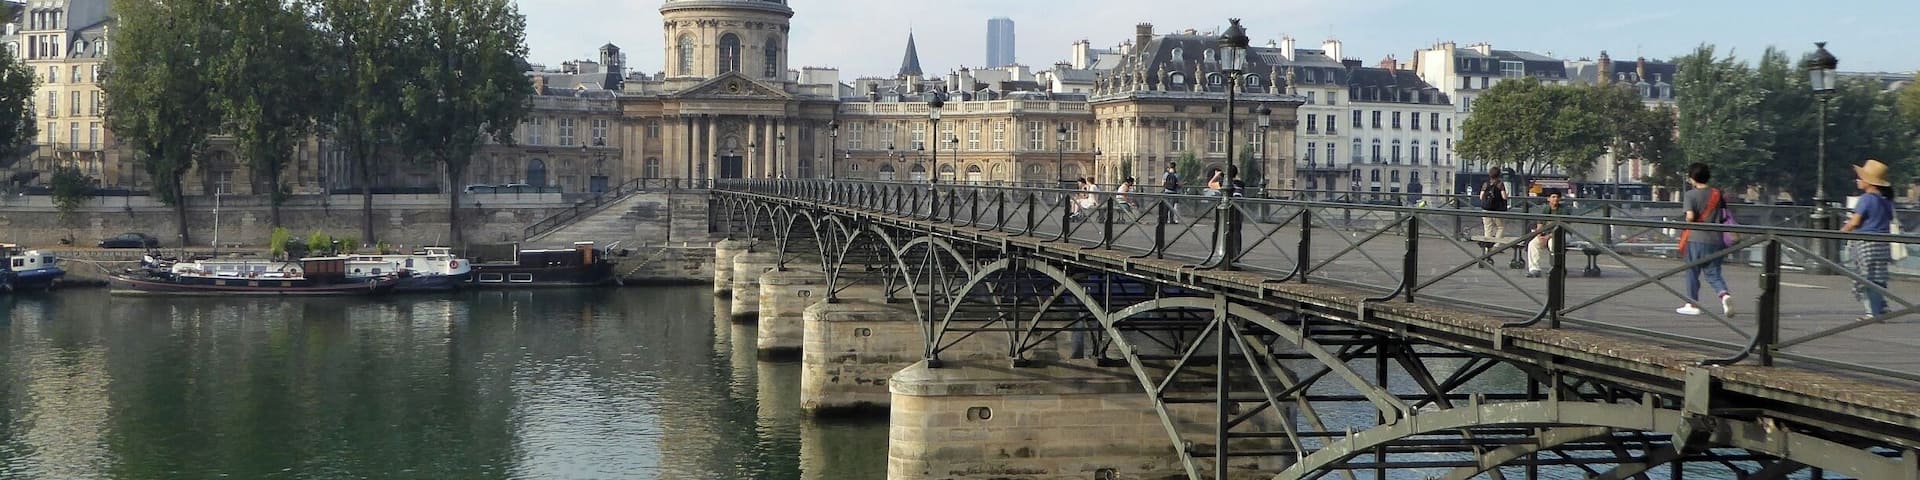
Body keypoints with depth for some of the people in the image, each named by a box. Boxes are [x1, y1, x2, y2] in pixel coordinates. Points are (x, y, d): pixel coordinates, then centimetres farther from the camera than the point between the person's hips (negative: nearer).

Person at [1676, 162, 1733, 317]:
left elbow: (1690, 216, -18)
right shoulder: (1717, 194, 8)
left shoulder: (1690, 195, -7)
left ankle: (1692, 305, 16)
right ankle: (1724, 294, -17)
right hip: (1715, 239, 4)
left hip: (1696, 239, -4)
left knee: (1692, 272, 9)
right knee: (1713, 273, 9)